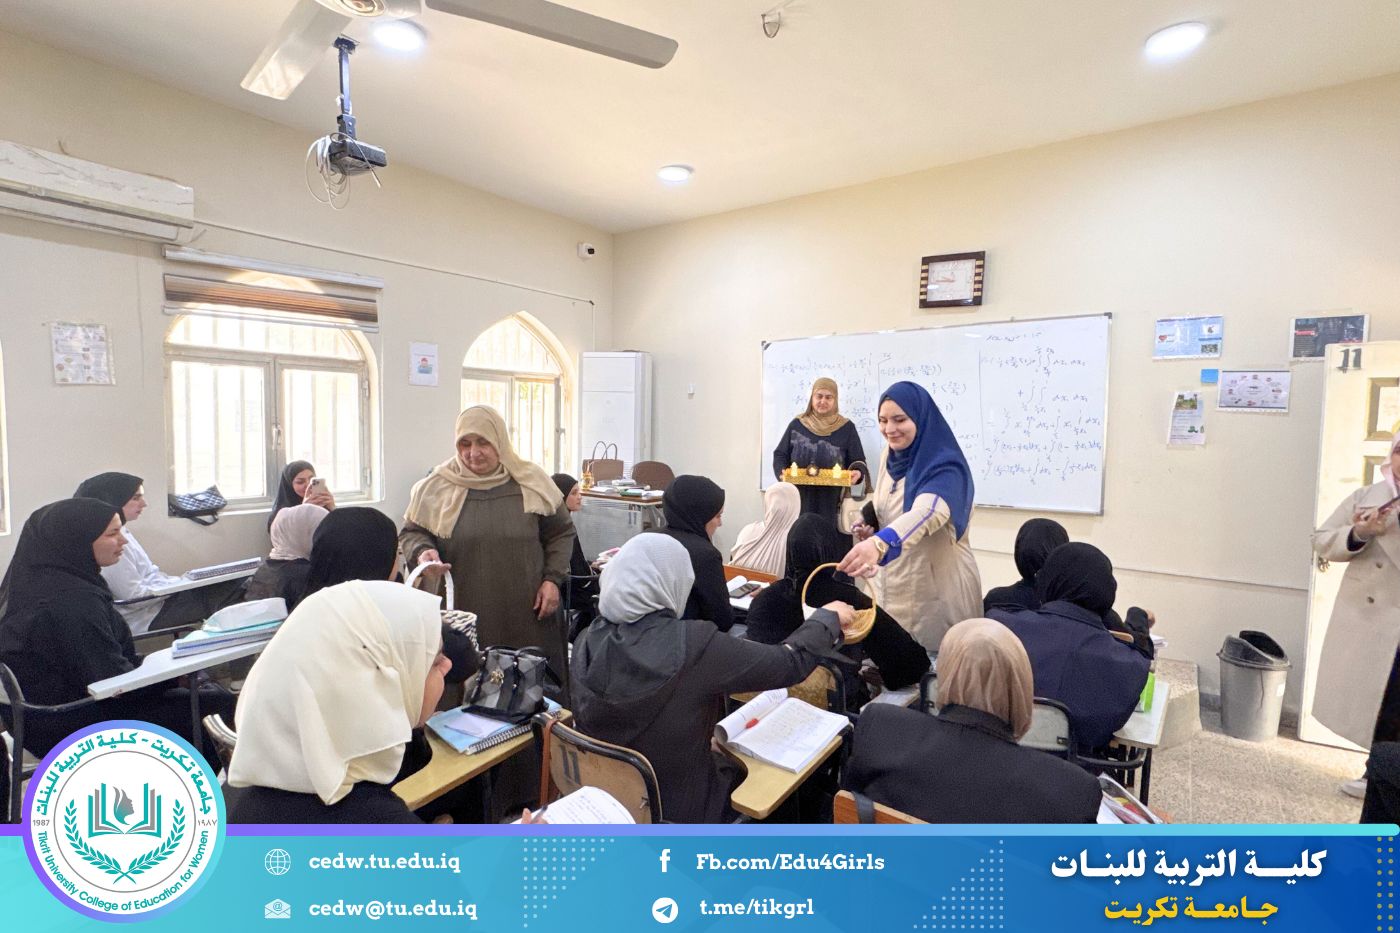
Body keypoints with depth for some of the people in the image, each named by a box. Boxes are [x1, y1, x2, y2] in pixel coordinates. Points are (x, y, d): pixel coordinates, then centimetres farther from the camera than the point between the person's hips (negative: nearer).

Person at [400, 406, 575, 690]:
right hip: (466, 615, 0)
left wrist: (553, 579, 0)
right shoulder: (437, 486, 1)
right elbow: (411, 532, 9)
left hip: (528, 615, 1)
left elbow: (561, 532, 10)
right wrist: (422, 551, -13)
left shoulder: (531, 482, 3)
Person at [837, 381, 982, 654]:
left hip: (937, 592, -6)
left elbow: (926, 513, -41)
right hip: (892, 585, 7)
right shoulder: (889, 456, 1)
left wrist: (879, 543, -58)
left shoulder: (944, 467, -21)